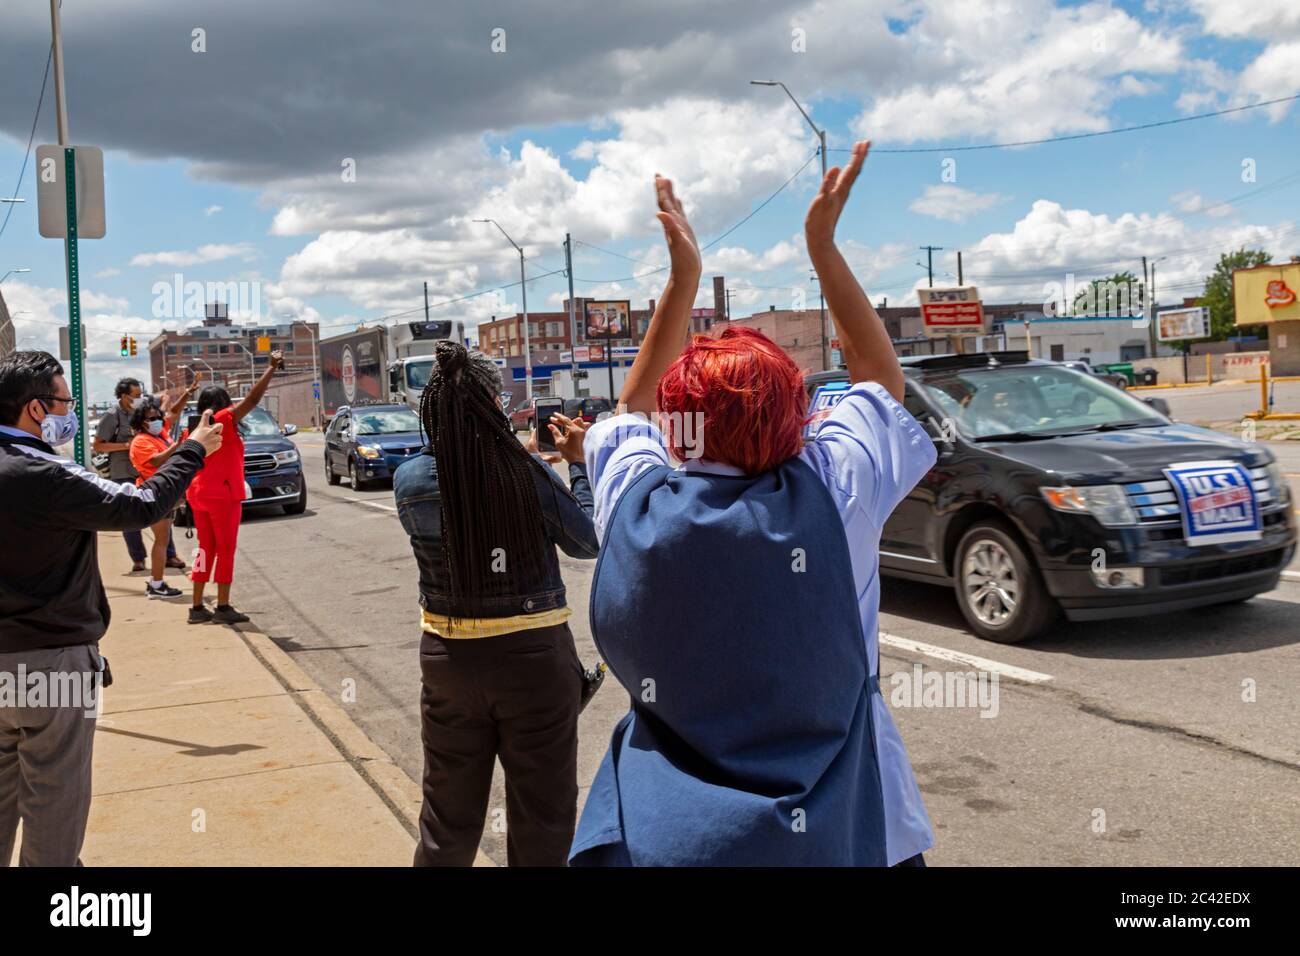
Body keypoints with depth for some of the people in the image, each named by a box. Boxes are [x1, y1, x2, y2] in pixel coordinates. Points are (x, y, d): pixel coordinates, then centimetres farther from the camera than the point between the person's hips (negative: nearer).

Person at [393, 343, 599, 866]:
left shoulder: (410, 480, -9)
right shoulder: (530, 473, -16)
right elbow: (588, 541, -1)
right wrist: (578, 464, 9)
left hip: (449, 657, 3)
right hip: (535, 654, -2)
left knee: (450, 814, 20)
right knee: (543, 812, 14)